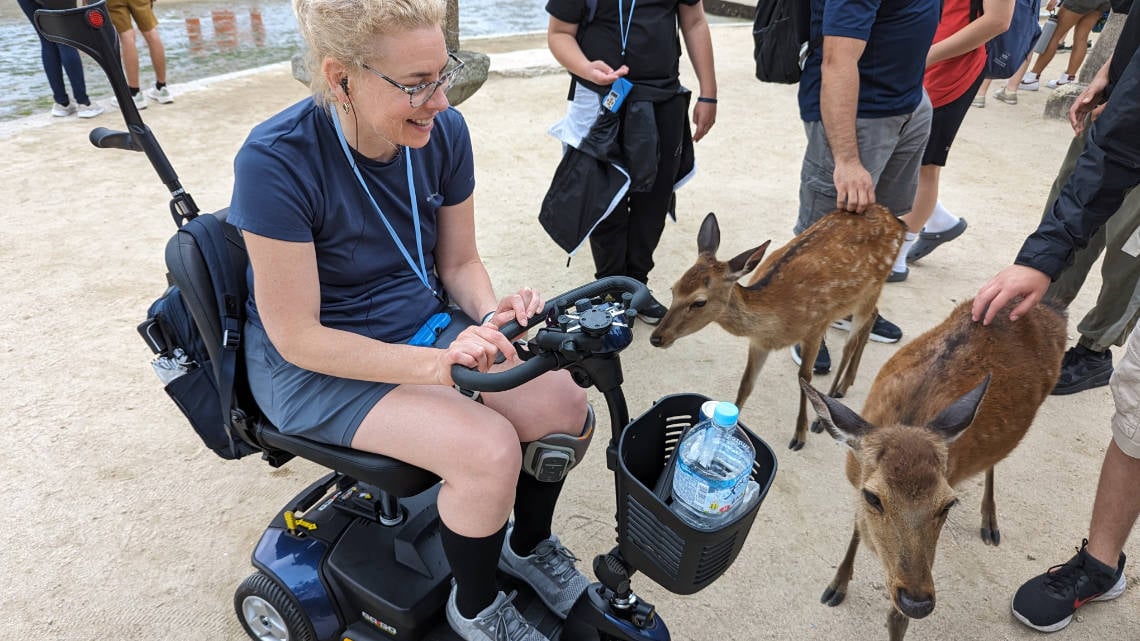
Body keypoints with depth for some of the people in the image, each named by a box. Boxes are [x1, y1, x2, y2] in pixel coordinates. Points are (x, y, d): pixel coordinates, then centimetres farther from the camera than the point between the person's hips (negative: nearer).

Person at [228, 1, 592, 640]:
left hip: (424, 326, 6)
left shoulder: (443, 131, -10)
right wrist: (434, 365, -32)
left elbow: (460, 262, 2)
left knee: (564, 402, -14)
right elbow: (297, 335, -22)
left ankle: (529, 543, 18)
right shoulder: (276, 162, -26)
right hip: (314, 365, -5)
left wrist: (492, 314, -20)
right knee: (489, 449, -26)